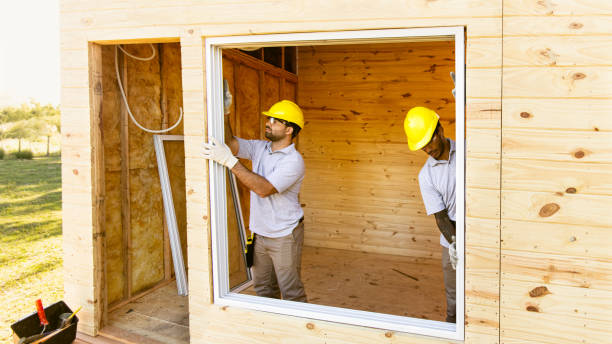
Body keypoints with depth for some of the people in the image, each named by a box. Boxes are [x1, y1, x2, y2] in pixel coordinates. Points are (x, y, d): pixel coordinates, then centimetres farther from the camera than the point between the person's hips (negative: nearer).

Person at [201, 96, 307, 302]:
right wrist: (224, 112, -15)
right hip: (261, 233, 7)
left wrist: (230, 161, -34)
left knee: (292, 293, 3)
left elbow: (264, 189, -30)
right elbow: (231, 144, -3)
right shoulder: (260, 148, 3)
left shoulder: (293, 160, -21)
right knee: (263, 288, 20)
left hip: (284, 236, -7)